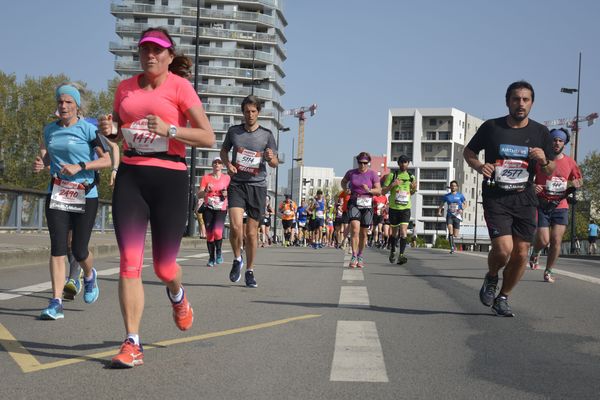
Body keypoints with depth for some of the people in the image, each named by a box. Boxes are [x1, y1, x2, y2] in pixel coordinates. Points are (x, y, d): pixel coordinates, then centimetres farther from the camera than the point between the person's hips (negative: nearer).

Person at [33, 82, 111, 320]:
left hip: (85, 196, -3)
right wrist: (41, 163, -4)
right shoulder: (50, 129, 9)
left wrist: (79, 166, -21)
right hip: (56, 195, 3)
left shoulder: (88, 129, -5)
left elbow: (107, 160, -9)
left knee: (79, 251, 2)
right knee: (58, 247, -7)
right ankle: (56, 302, -7)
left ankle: (89, 276, 38)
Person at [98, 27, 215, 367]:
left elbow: (208, 137, -8)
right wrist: (109, 131, 2)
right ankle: (132, 344, -3)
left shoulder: (179, 86, -2)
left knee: (164, 267, 5)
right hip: (130, 176, 3)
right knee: (130, 263, -7)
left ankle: (178, 296, 43)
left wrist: (170, 129, -22)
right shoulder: (126, 88, 12)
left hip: (169, 177, -3)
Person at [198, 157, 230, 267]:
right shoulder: (206, 177, 5)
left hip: (221, 209, -1)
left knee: (217, 231, -21)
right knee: (209, 234, 0)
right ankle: (211, 258, 14)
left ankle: (219, 251, 5)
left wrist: (227, 194, -6)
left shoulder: (227, 178, 6)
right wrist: (206, 190, -17)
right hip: (208, 209, 1)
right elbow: (199, 195, 2)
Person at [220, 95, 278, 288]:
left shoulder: (267, 134, 2)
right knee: (235, 226, -18)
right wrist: (228, 164, 0)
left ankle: (250, 271, 19)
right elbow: (224, 150, 21)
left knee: (251, 232, 3)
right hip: (236, 184, 0)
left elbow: (275, 163, 4)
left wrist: (270, 158, -20)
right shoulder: (233, 131, 5)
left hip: (257, 186, 0)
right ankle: (237, 260, 8)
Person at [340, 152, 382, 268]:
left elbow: (379, 191, -3)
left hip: (367, 205, 0)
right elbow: (343, 182, 26)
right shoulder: (351, 173, 5)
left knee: (363, 233, 7)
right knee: (355, 229, -18)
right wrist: (345, 189, 7)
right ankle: (354, 256, -18)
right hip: (354, 203, 0)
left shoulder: (372, 174, 0)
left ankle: (360, 256, 26)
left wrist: (369, 190, -20)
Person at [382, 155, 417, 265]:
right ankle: (392, 251, 35)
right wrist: (392, 184, -18)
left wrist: (414, 188, 0)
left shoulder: (411, 177, 8)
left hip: (406, 208, 1)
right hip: (394, 207, -1)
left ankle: (401, 255, -18)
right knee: (394, 232, 11)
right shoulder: (392, 175, -1)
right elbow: (383, 191, -2)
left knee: (404, 231, -15)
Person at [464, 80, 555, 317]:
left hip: (525, 200, 3)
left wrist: (543, 161, -11)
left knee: (521, 254, 1)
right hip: (495, 198, -3)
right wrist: (478, 166, -9)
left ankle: (503, 299, 22)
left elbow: (551, 170, 12)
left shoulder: (540, 132, 5)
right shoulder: (491, 127, 0)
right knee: (503, 249, -18)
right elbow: (468, 152, 12)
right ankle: (491, 278, 16)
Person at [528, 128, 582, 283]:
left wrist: (574, 185, -4)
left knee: (556, 241, -4)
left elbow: (578, 181, 20)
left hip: (560, 206, 2)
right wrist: (533, 187, -15)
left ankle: (548, 271, 13)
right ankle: (535, 254, 28)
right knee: (543, 240, -9)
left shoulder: (570, 162, 6)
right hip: (542, 205, -2)